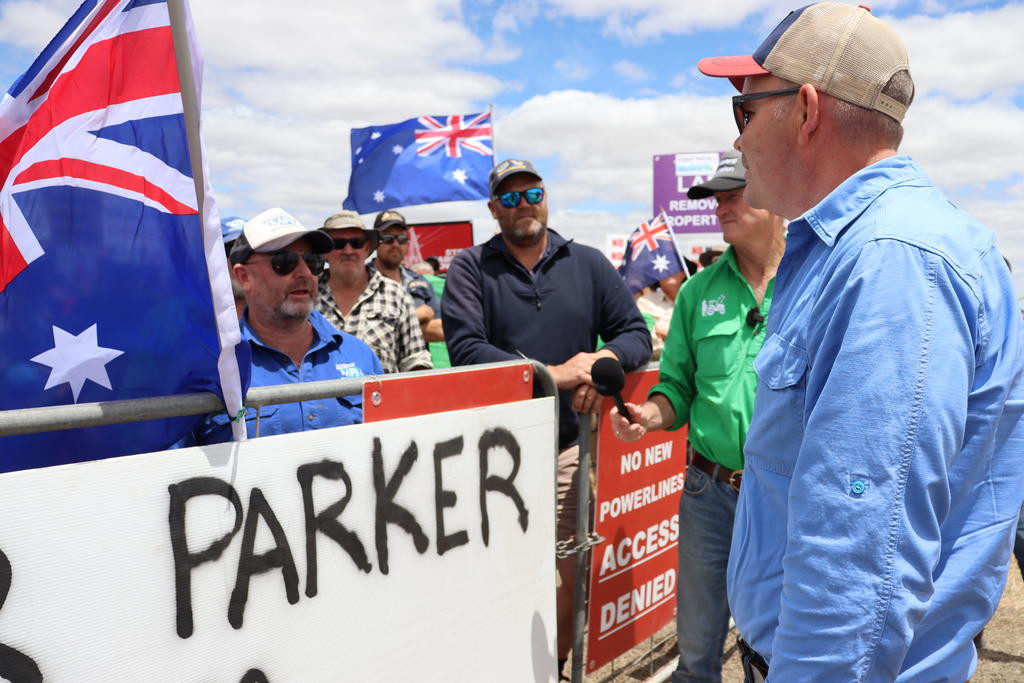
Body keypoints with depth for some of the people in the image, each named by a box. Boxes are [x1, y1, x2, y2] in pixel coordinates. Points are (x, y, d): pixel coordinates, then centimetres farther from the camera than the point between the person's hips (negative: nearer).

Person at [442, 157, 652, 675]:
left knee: (567, 577, 8)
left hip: (566, 450, 2)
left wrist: (602, 359, -14)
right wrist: (552, 373, -19)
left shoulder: (588, 264, 9)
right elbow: (465, 348, -14)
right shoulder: (470, 268, 0)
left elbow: (637, 335, 8)